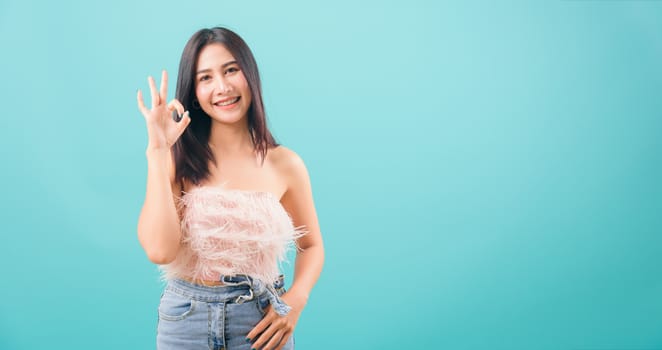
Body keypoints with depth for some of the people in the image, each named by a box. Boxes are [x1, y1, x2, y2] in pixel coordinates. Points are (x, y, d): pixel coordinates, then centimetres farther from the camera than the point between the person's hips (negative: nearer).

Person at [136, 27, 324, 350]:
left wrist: (296, 300, -10)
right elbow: (160, 250, -20)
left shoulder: (285, 164, -4)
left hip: (260, 320, 1)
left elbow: (311, 245, 8)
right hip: (186, 318, 0)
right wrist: (157, 150, -18)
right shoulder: (177, 158, -6)